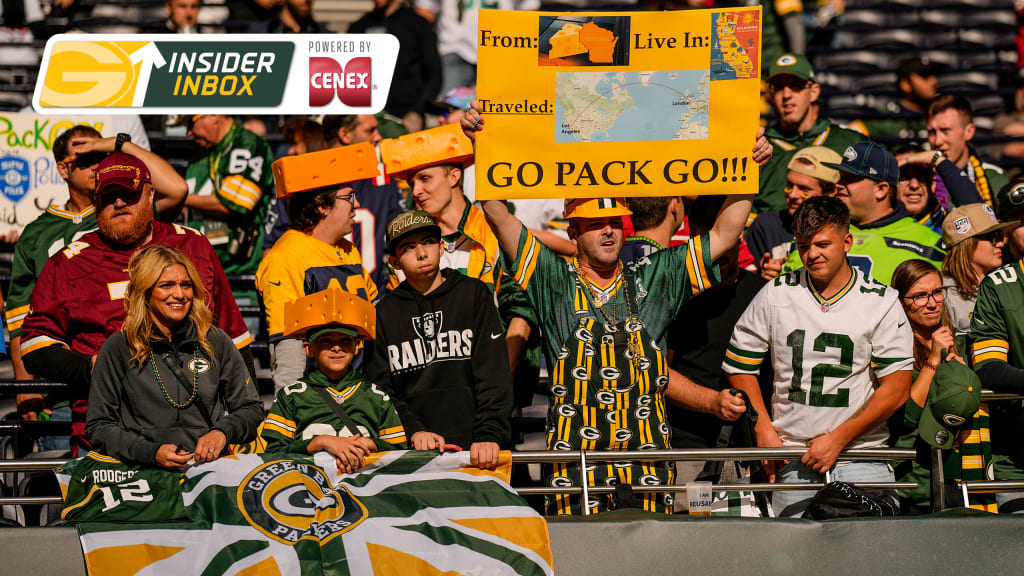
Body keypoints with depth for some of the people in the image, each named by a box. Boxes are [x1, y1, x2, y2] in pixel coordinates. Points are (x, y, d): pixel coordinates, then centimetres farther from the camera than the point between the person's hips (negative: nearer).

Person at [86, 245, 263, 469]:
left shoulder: (216, 343, 12)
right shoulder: (118, 348, 6)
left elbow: (251, 409, 18)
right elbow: (98, 426, 5)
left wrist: (222, 432, -4)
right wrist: (151, 453, -10)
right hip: (145, 473, -1)